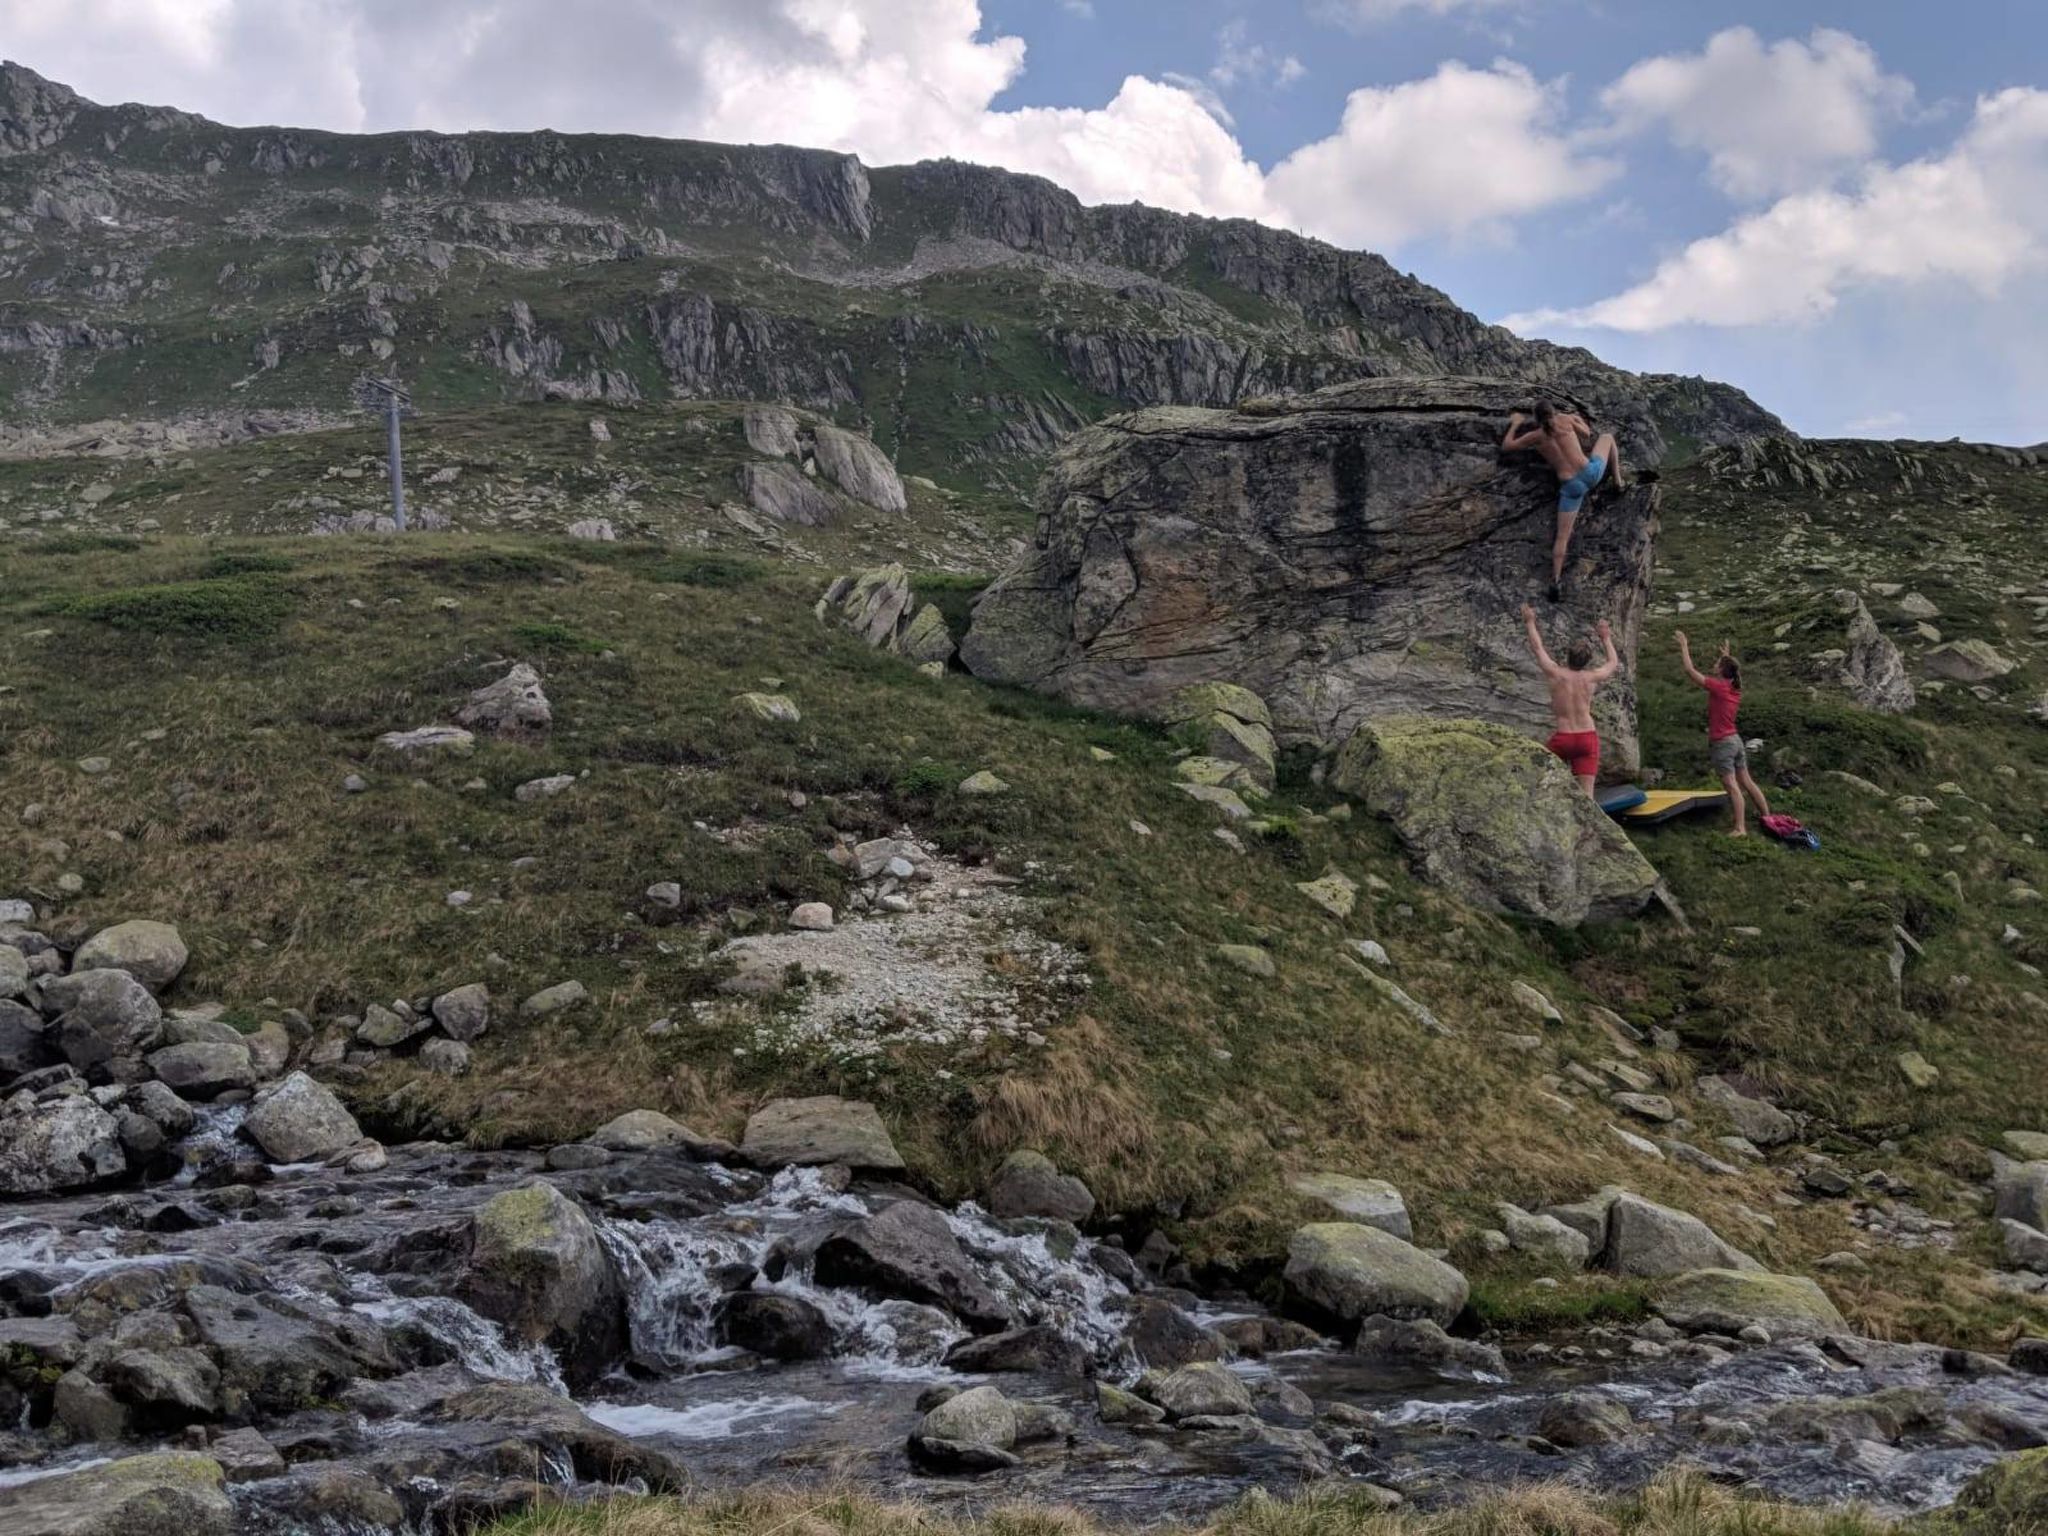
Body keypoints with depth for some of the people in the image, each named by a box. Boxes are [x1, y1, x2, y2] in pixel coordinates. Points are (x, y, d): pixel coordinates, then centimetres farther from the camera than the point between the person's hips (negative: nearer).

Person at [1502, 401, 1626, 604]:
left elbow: (1506, 446, 16)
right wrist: (1578, 418, 41)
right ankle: (1618, 482, 37)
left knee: (1562, 536, 5)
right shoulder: (1565, 419, 4)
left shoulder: (1535, 436, 3)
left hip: (1572, 486, -1)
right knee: (1607, 437, 30)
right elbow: (1587, 435, 21)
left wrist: (1515, 423, 31)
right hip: (1591, 472, 1)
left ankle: (1556, 583, -4)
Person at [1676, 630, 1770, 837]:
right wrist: (1728, 656, 40)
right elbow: (1730, 671, 33)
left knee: (1732, 786, -10)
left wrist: (1684, 647, -3)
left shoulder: (1718, 687, -15)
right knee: (1747, 783, 14)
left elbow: (1690, 670, -13)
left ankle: (1740, 828, -13)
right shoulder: (1735, 688, 6)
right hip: (1736, 741, 8)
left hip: (1722, 743, -8)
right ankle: (1767, 817, 18)